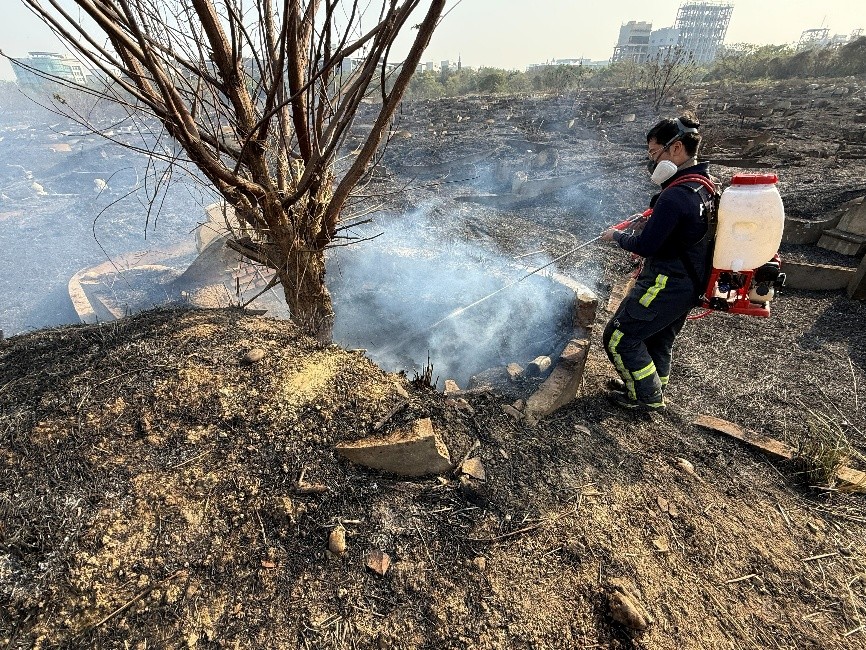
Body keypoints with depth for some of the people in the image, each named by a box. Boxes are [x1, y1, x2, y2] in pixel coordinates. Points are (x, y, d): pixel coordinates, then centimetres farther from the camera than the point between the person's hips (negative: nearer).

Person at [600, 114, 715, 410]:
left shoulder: (675, 197, -26)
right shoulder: (704, 185, 6)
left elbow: (644, 246, -23)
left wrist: (617, 236, -7)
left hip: (665, 286, -10)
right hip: (689, 283, 10)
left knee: (619, 338, 2)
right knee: (658, 339, 24)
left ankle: (647, 396, 15)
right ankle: (655, 387, 43)